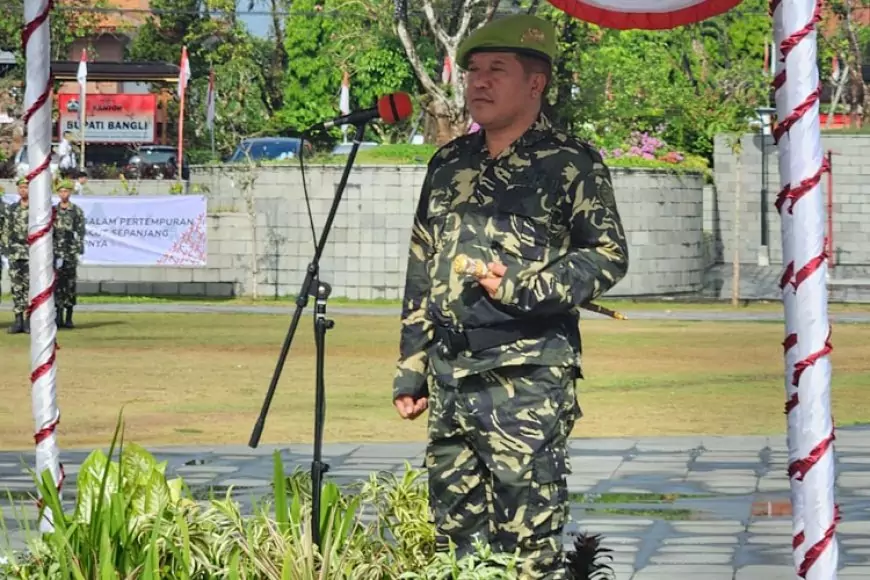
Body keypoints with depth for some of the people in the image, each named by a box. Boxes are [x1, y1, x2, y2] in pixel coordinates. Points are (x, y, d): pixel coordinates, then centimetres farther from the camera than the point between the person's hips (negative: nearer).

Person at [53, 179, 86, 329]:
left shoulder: (77, 211, 3)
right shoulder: (52, 211, 9)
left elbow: (80, 233, 0)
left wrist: (79, 251, -8)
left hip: (71, 252, -1)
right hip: (55, 252, 1)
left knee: (70, 284, 1)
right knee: (57, 283, -4)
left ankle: (69, 318, 5)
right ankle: (59, 317, -3)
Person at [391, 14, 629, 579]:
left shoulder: (570, 163, -2)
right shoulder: (450, 164, 16)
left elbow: (609, 255, -4)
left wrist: (524, 288, -15)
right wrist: (410, 370, 16)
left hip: (528, 377, -6)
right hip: (449, 377, 6)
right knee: (455, 532, 9)